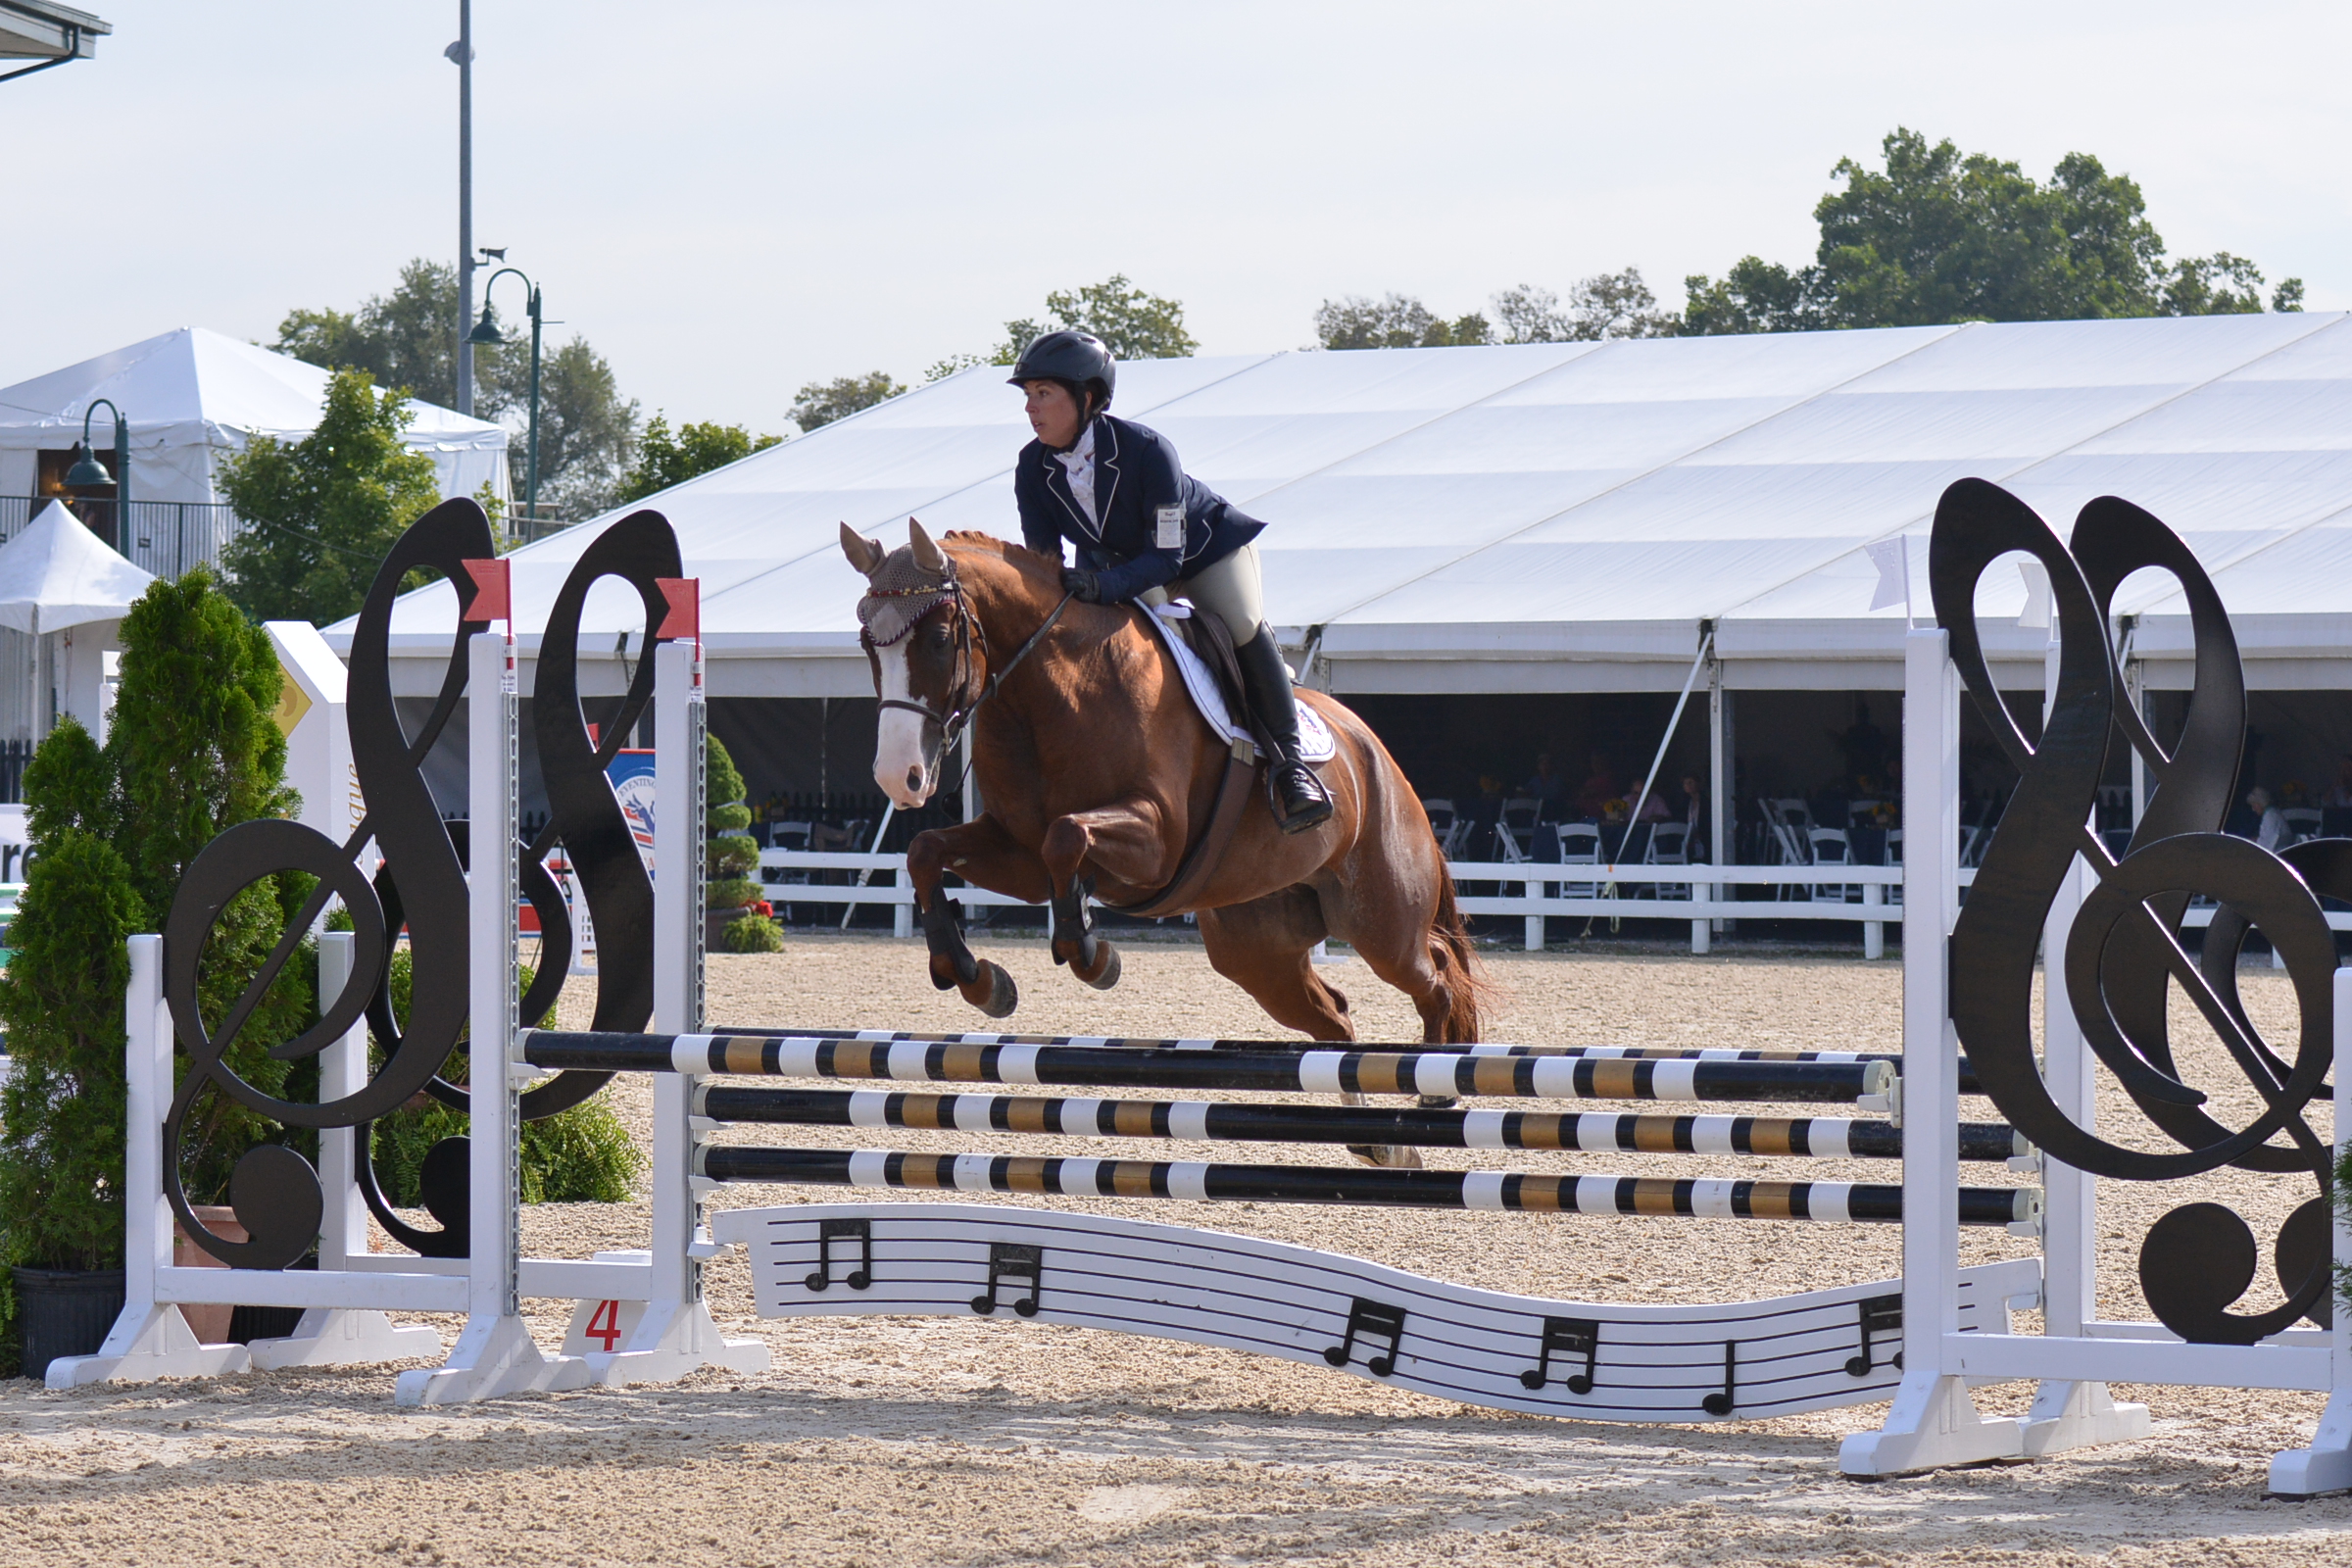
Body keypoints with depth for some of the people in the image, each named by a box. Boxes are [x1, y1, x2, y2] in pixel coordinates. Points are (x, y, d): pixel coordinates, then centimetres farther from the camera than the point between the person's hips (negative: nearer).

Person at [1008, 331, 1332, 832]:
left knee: (1244, 628, -25)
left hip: (1203, 549, -5)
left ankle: (1287, 761, -17)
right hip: (1117, 563, 5)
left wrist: (1106, 586, -54)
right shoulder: (1032, 468, -22)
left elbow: (1166, 556, -37)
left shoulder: (1146, 449, -36)